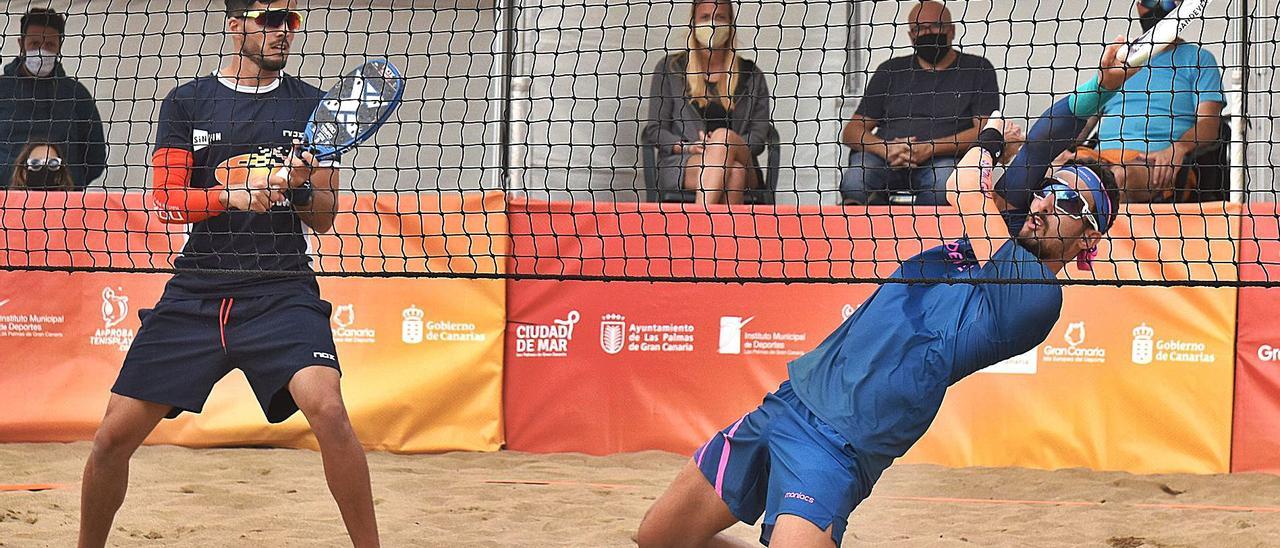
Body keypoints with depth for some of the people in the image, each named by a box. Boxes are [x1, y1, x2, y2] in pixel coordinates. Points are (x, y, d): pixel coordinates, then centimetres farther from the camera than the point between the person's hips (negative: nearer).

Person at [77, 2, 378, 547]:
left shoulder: (312, 105, 9)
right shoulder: (187, 103, 8)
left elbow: (324, 220, 8)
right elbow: (168, 201, -1)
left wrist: (299, 188, -13)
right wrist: (233, 196, -18)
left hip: (282, 292, -1)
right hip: (196, 292, 1)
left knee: (327, 409, -26)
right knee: (114, 434, -2)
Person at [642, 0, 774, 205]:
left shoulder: (750, 76, 19)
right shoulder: (669, 69, 16)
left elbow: (759, 135, 10)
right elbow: (654, 131, 10)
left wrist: (719, 147, -10)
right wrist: (691, 147, -9)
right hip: (680, 165, -1)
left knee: (723, 134, -35)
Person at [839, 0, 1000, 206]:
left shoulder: (976, 69, 15)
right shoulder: (890, 71, 22)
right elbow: (852, 131, 16)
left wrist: (930, 149, -12)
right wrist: (886, 149, -8)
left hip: (943, 158, -2)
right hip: (885, 159, 2)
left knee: (942, 181, -38)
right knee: (855, 183, -32)